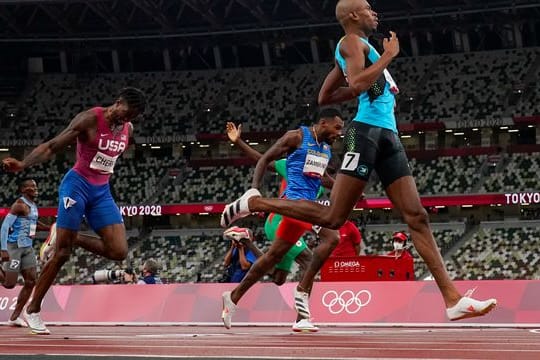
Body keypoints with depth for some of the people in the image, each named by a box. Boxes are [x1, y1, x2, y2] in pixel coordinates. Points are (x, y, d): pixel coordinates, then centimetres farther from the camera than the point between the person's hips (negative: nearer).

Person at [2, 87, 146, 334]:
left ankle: (72, 238, 13)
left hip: (102, 191, 6)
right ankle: (32, 309, 5)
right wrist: (23, 164, -34)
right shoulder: (90, 119, -16)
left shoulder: (128, 129, 4)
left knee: (119, 252, -10)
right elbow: (52, 146, -20)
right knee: (61, 253, -7)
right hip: (77, 185, -6)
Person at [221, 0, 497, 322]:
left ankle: (453, 299, -6)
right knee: (333, 218, -10)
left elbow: (323, 98, 31)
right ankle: (255, 202, 5)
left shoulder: (359, 47, 27)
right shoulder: (352, 41, -2)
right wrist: (389, 55, -9)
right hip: (368, 131, -10)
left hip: (389, 137, 10)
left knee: (417, 218, 0)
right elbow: (357, 84, -21)